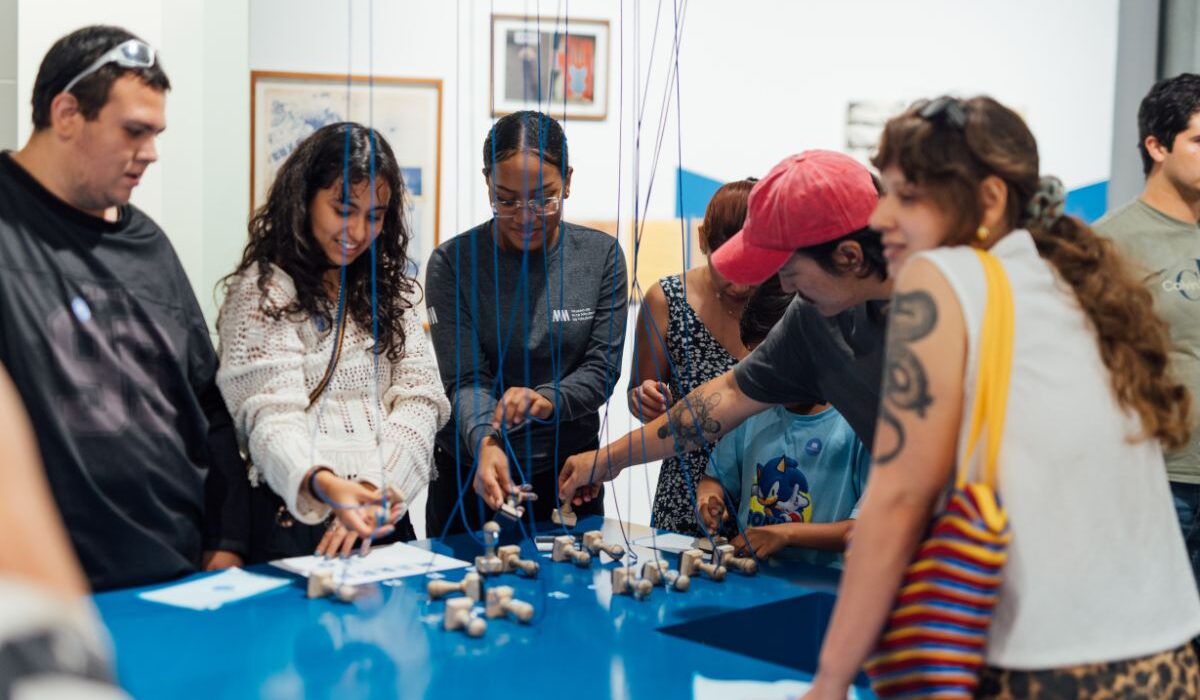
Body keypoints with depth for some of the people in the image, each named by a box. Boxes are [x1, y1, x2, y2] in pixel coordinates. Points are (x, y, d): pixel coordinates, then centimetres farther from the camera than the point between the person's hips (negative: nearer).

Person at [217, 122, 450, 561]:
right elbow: (273, 418, -11)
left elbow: (420, 396, 4)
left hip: (385, 518, 4)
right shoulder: (265, 291, -1)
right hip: (296, 519, -4)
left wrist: (377, 489, -14)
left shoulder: (386, 289, 16)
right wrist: (324, 485, -32)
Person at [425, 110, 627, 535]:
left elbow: (602, 370, -6)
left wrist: (547, 399, -27)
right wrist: (485, 443, -33)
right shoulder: (453, 262, -10)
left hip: (569, 469, 2)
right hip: (470, 474, -1)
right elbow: (466, 380, -13)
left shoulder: (601, 255, -3)